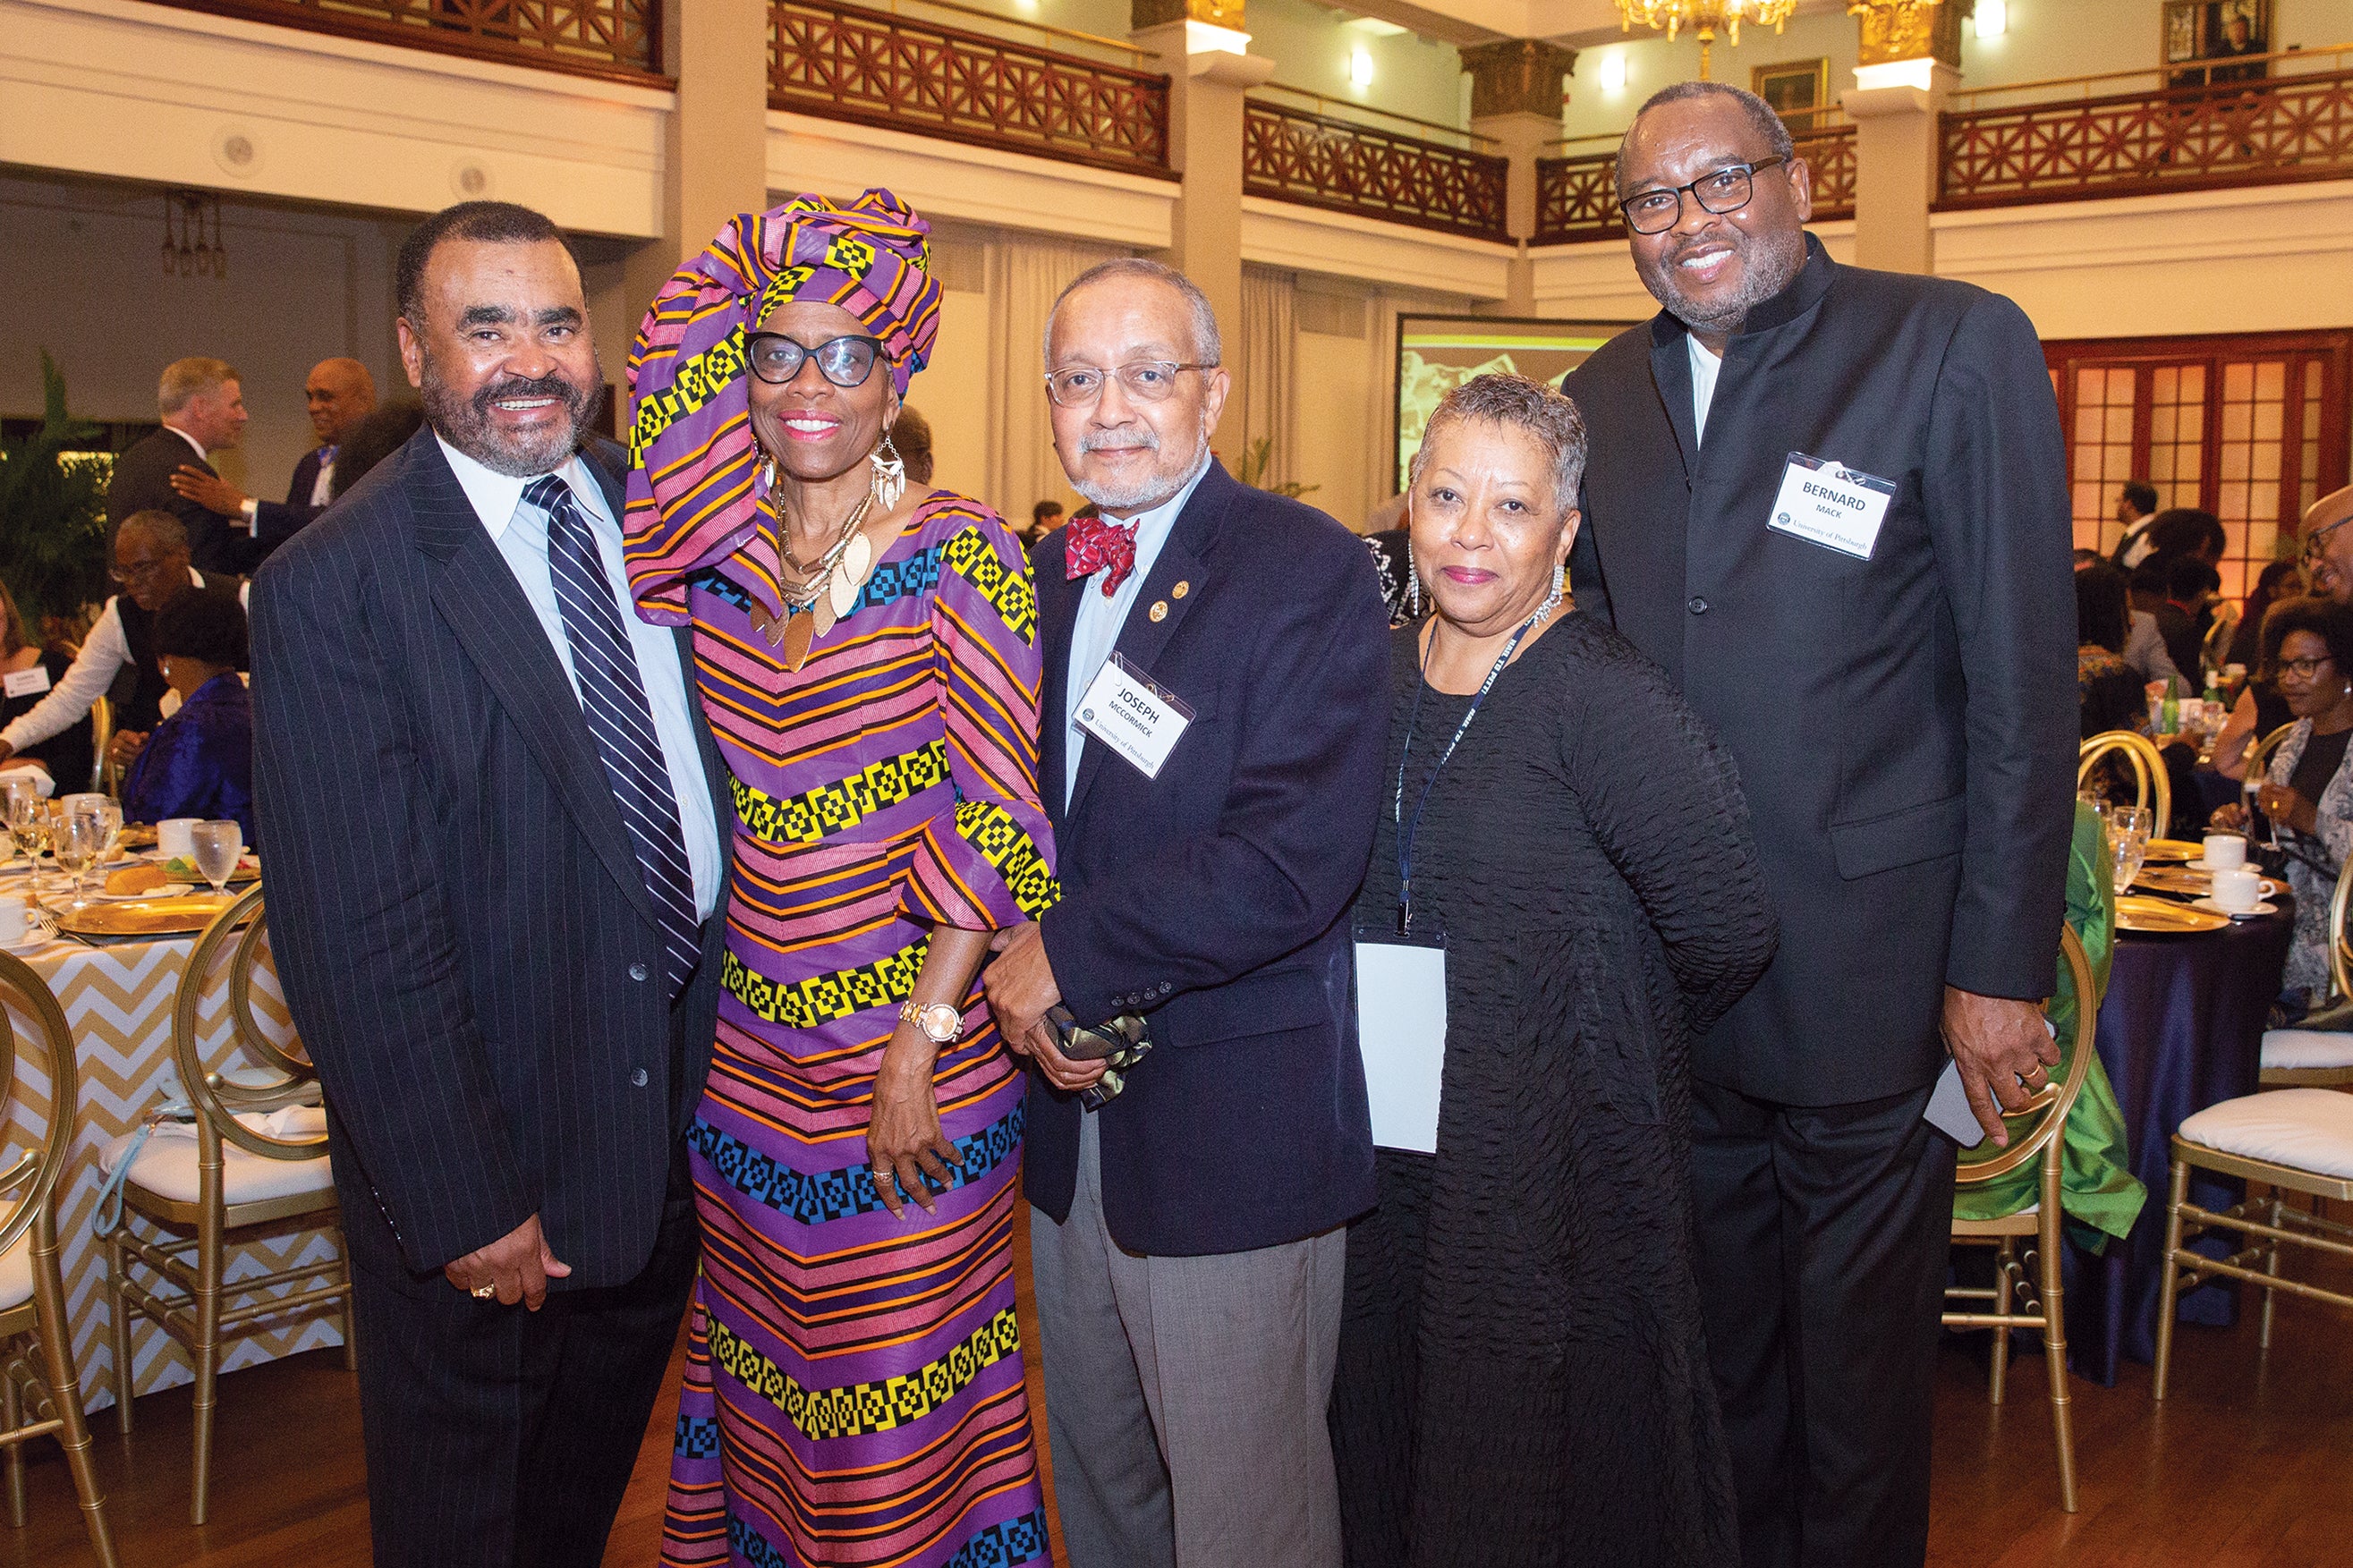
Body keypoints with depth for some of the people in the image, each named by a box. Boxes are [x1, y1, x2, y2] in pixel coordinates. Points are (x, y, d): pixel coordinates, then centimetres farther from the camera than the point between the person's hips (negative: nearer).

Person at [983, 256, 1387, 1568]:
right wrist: (1022, 986, -8)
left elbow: (1297, 857, -23)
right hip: (1069, 1112, 7)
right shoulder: (1044, 576, 9)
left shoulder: (1312, 573, -12)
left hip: (1233, 1137, -6)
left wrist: (1070, 954, -17)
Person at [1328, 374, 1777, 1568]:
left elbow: (1727, 927, -19)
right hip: (1396, 1149, 6)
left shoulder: (1601, 695, -17)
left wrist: (1620, 1027, -4)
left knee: (1538, 1469, 10)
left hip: (1557, 1156, -6)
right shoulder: (1380, 676, 3)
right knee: (1395, 1446, 20)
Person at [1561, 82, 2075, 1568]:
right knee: (1715, 1335, 19)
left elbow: (2022, 677, -9)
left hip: (1867, 969, -4)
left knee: (1861, 1358, 9)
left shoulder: (1956, 345, -7)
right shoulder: (1605, 396, 8)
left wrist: (2003, 962, -12)